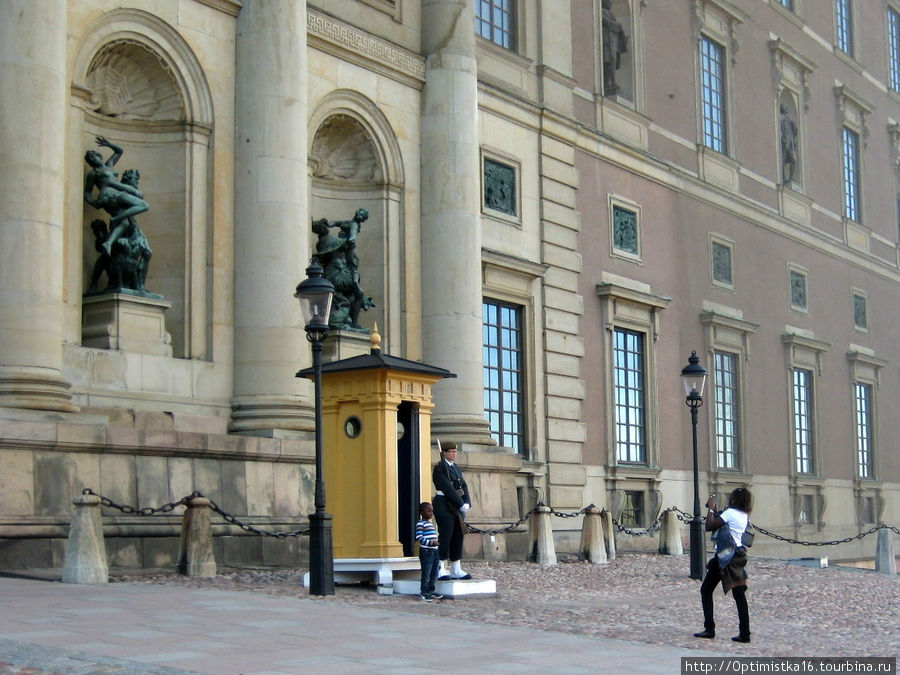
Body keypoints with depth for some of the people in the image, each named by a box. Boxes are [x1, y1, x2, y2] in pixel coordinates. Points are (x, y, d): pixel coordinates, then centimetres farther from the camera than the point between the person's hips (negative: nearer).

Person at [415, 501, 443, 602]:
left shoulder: (430, 523, 18)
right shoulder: (420, 524, -10)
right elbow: (418, 538, -19)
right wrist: (431, 542, -26)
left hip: (434, 551, 9)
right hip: (426, 552, -9)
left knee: (434, 574, 12)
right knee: (426, 574, -5)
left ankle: (431, 591, 21)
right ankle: (423, 593, 3)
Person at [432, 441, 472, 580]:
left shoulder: (456, 468, 17)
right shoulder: (439, 468, -9)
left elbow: (463, 486, 9)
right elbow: (447, 488, -17)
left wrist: (467, 503, -6)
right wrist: (461, 504, -19)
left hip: (458, 507, 8)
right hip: (445, 507, -8)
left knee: (458, 537, 7)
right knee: (445, 537, -9)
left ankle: (456, 570, 12)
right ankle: (440, 570, -5)